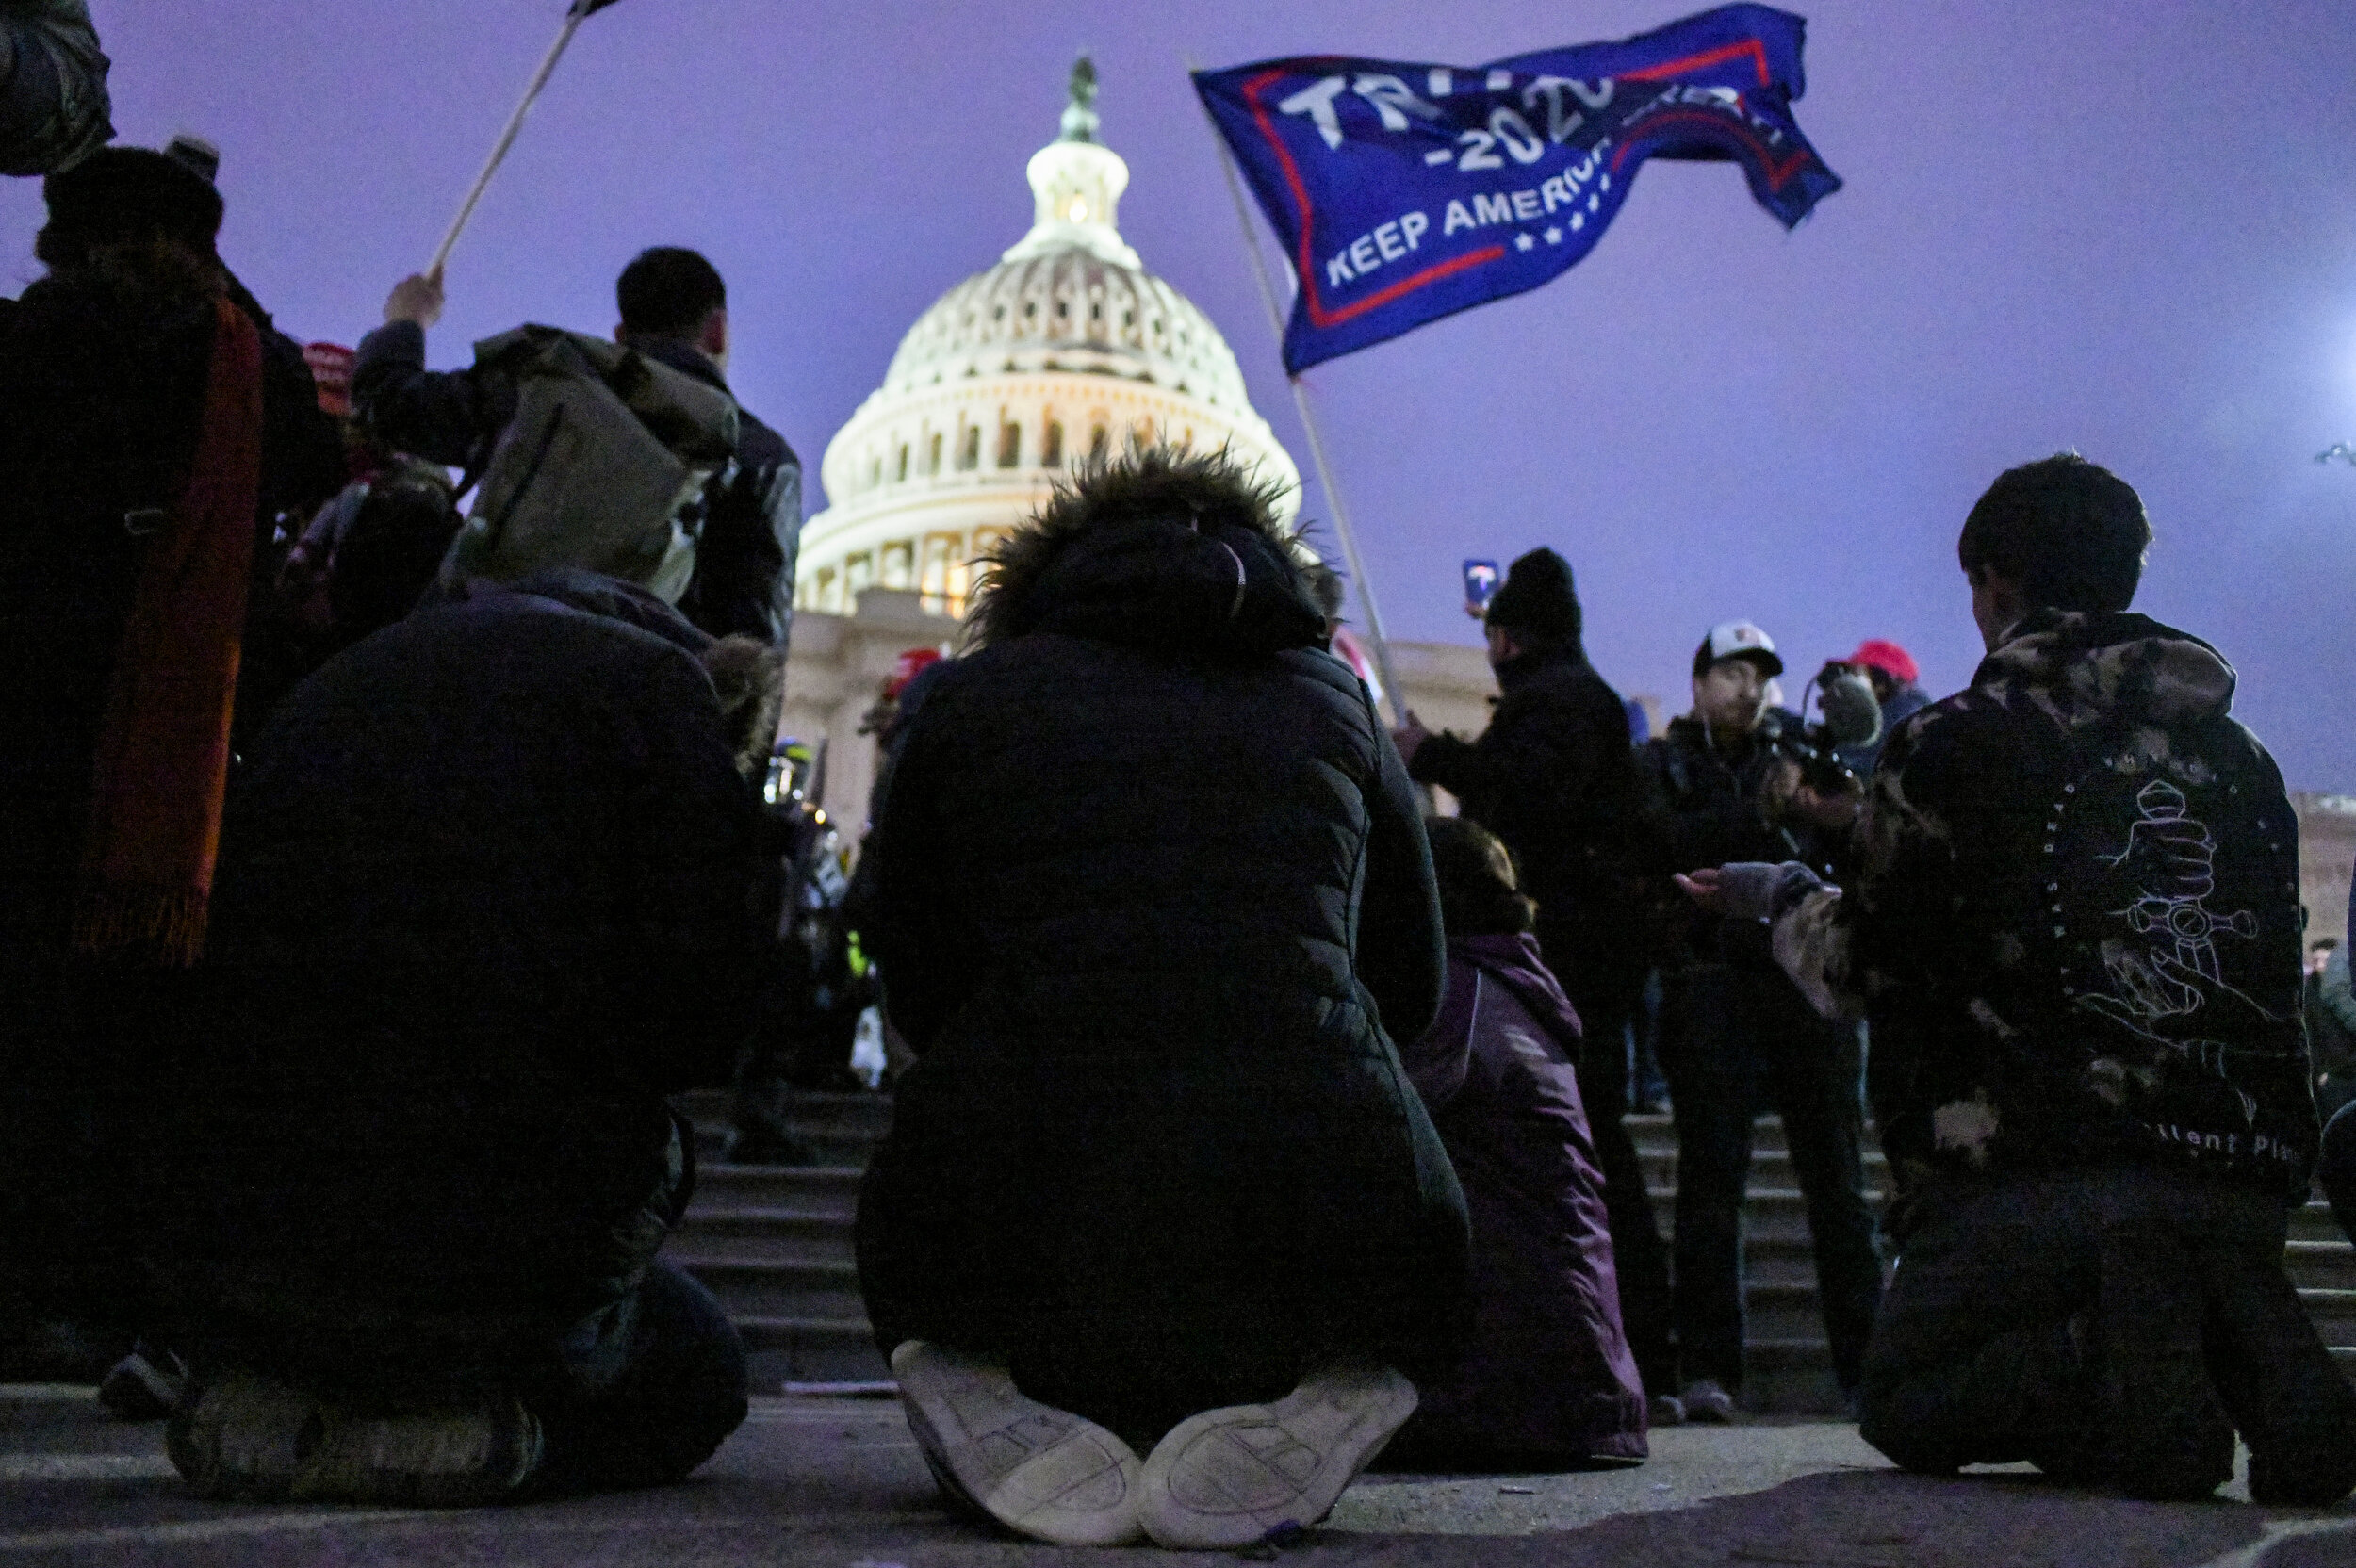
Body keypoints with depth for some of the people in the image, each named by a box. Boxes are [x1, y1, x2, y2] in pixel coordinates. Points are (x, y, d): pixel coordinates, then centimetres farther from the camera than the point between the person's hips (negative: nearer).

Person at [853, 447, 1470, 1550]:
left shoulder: (972, 690, 15)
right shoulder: (1332, 702, 17)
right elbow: (1412, 988, 26)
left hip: (1007, 1239, 1)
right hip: (1321, 1238, 0)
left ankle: (978, 1389, 0)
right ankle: (1316, 1396, 1)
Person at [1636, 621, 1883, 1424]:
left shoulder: (1792, 758, 22)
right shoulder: (1662, 762, 14)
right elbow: (1668, 844, -7)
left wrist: (1832, 810, -10)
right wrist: (1760, 809, -16)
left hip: (1808, 980, 3)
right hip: (1713, 983, -3)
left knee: (1838, 1175, 2)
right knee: (1712, 1173, -5)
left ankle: (1866, 1359, 7)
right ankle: (1709, 1369, -2)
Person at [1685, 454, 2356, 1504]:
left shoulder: (1954, 743, -2)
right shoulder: (2241, 755, 15)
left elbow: (1859, 970, 2)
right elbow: (2268, 971, 21)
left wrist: (1784, 898, 25)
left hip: (2034, 1175, -6)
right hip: (2248, 1178, 6)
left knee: (1905, 1397, 16)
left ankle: (2120, 1376, -17)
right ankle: (2252, 1354, -4)